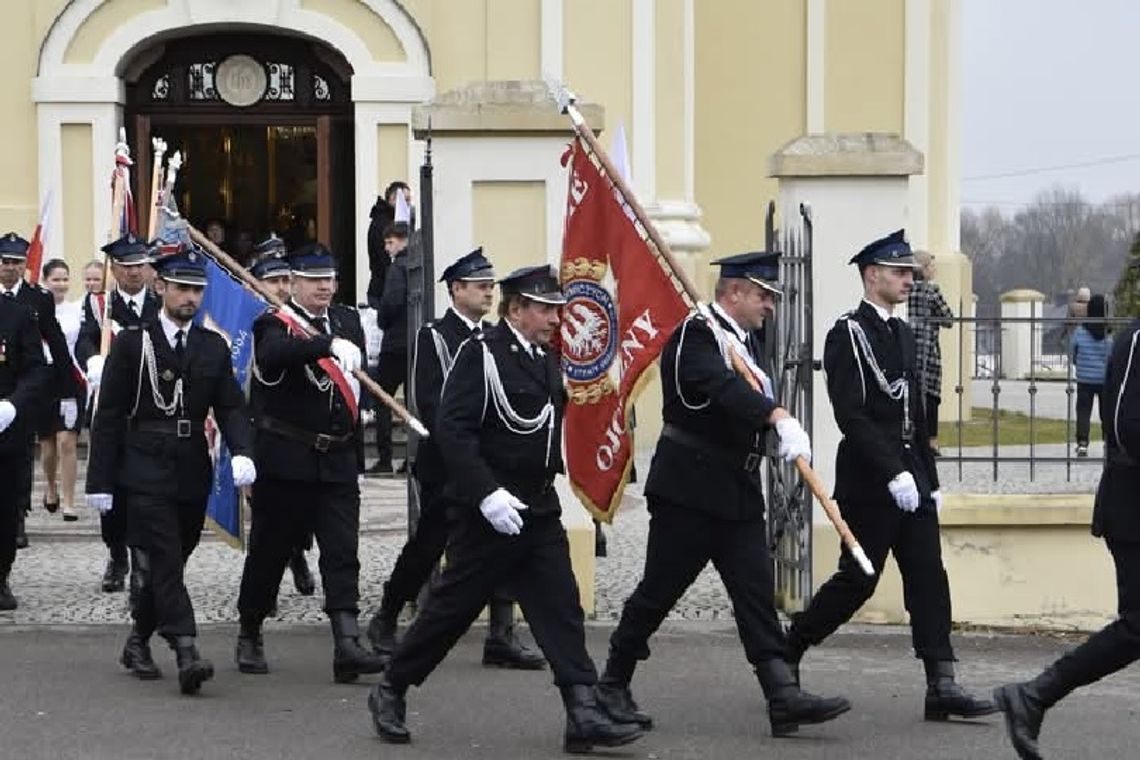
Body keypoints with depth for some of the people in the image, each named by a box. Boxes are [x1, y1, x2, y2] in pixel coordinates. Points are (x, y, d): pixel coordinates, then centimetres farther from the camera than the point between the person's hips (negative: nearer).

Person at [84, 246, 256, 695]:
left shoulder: (214, 348, 10)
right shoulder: (132, 343, 0)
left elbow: (231, 407, 4)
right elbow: (109, 416, -1)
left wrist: (242, 451, -16)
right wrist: (100, 480, -6)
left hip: (192, 473, 4)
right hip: (145, 473, -4)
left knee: (164, 565, 12)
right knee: (163, 562, -13)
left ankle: (137, 644, 28)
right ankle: (186, 654, -20)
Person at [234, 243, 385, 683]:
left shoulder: (348, 321, 12)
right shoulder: (275, 325, -7)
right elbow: (272, 354, -32)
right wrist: (330, 344, -43)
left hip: (338, 463, 4)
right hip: (286, 462, -4)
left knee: (342, 554, -5)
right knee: (269, 551, 7)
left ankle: (347, 645, -11)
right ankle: (249, 637, 23)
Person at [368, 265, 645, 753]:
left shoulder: (546, 360, 12)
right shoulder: (481, 355, -12)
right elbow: (452, 430, -18)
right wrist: (487, 494, -24)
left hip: (540, 510, 7)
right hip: (490, 511, -7)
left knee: (561, 608, -1)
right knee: (452, 606, 2)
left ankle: (584, 714, -3)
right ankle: (390, 691, 19)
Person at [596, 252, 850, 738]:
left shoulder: (743, 341, 15)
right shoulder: (695, 335, -14)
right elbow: (721, 386, -33)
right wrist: (780, 418, -46)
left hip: (739, 494, 8)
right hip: (689, 491, -8)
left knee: (756, 594, 0)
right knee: (658, 591, 1)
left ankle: (784, 698, -6)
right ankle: (612, 686, 16)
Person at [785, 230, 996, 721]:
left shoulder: (901, 333, 17)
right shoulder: (847, 334, -10)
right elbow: (851, 415, -18)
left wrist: (929, 479, 16)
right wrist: (894, 474, -22)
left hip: (909, 475, 8)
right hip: (868, 480, -8)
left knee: (928, 578, 1)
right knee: (857, 580, -2)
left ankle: (942, 686, -1)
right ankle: (785, 653, 15)